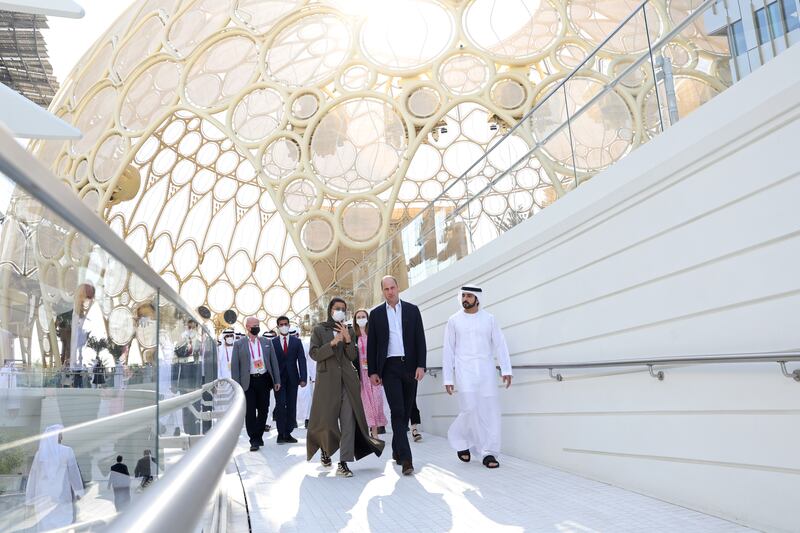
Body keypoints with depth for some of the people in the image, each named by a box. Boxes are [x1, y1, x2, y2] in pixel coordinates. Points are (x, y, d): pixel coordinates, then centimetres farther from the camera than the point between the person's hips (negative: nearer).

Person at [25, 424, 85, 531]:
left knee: (45, 527, 8)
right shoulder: (67, 451, -9)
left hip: (43, 496, 4)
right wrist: (79, 491, 5)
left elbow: (33, 476, 7)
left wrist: (31, 498, 14)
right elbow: (74, 473, -4)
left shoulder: (39, 453, 3)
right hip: (60, 495, -4)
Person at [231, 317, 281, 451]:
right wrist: (236, 385, -7)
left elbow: (274, 362, 11)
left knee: (263, 410, 8)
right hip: (248, 382, -3)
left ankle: (258, 436, 24)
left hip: (264, 380, 3)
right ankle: (254, 440, 6)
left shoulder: (267, 342, 10)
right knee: (250, 412, -2)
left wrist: (277, 380, 6)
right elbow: (235, 365, 0)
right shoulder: (239, 344, 2)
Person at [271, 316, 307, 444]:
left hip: (292, 378, 2)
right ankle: (281, 434, 4)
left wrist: (303, 378, -7)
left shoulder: (297, 342, 8)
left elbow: (301, 360, 3)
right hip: (279, 379, -2)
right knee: (280, 405, -6)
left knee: (291, 406, 3)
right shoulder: (272, 342, 4)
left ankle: (288, 433, 11)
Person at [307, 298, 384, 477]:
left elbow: (353, 357, 7)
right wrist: (332, 343, -17)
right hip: (327, 380, -2)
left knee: (349, 421, -7)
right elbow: (314, 354, -4)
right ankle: (325, 449, 33)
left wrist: (348, 340, -9)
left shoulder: (349, 331, 14)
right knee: (326, 420, 3)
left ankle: (343, 464, -5)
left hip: (347, 381, 2)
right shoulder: (318, 330, 6)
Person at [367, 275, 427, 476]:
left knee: (405, 411, 8)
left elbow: (420, 339, 4)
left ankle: (397, 450, 26)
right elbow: (371, 345, 6)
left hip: (410, 367, 2)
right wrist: (372, 371, 1)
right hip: (389, 367, -2)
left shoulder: (412, 310, 7)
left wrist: (421, 365, -6)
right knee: (397, 411, -11)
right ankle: (406, 458, -12)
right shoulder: (376, 313, 6)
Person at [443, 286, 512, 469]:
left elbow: (500, 345, 4)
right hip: (464, 371, -2)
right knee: (470, 409, -12)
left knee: (490, 411, -1)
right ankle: (459, 438, 15)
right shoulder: (454, 321, 6)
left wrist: (506, 370, -7)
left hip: (486, 371, 2)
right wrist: (448, 378, 4)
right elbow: (448, 350, 6)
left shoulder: (489, 319, 7)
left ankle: (489, 453, 8)